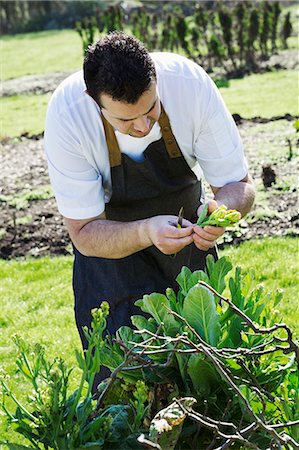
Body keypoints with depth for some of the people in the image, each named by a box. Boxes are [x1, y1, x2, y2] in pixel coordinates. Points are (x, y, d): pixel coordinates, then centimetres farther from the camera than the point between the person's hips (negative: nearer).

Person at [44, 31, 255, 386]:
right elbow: (84, 233, -26)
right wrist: (146, 233, -44)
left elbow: (239, 184, -18)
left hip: (183, 221, 2)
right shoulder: (66, 115, -32)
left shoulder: (191, 83, -30)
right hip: (110, 235, -1)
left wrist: (223, 210, -42)